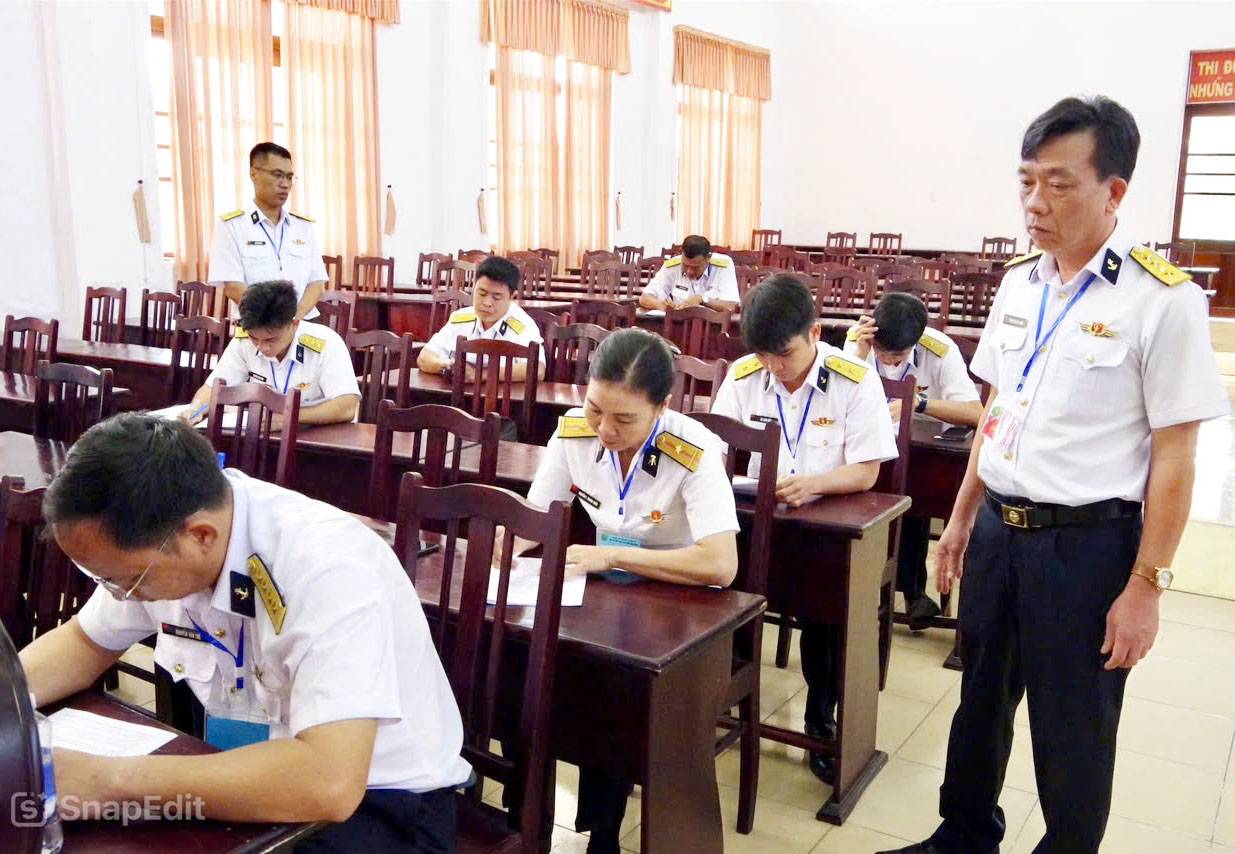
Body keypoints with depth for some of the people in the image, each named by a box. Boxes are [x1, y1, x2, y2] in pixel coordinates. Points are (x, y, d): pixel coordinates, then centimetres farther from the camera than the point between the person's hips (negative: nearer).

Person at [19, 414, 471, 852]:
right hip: (248, 771, 7)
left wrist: (109, 779, -34)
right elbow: (85, 644, 11)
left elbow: (328, 782, -40)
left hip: (379, 799, -7)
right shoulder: (149, 537, -9)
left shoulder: (327, 567, -32)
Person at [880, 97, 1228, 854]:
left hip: (1086, 543, -6)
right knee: (981, 700, 21)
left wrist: (1146, 586, -12)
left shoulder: (1164, 301, -15)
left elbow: (1174, 459, -13)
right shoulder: (1019, 283, 4)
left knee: (1072, 731, 11)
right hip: (998, 528, 6)